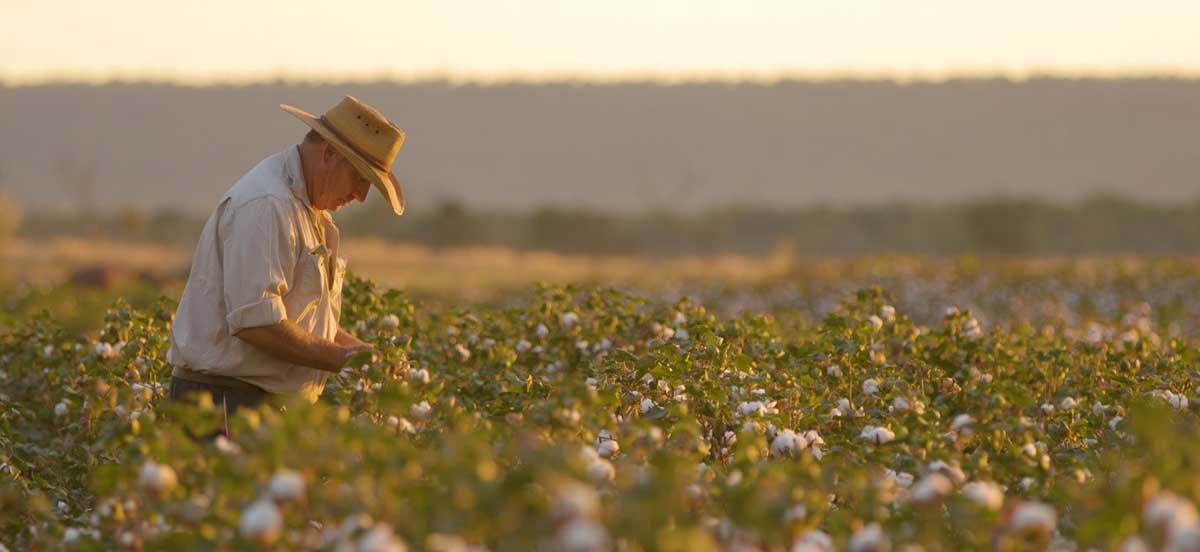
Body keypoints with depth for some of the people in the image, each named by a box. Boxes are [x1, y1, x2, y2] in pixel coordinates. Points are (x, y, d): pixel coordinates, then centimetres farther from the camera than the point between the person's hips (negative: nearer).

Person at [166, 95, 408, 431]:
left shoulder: (312, 213, 19)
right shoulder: (266, 205, -17)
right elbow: (256, 322, -25)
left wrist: (361, 350, 10)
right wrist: (343, 359, -17)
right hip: (229, 400, -10)